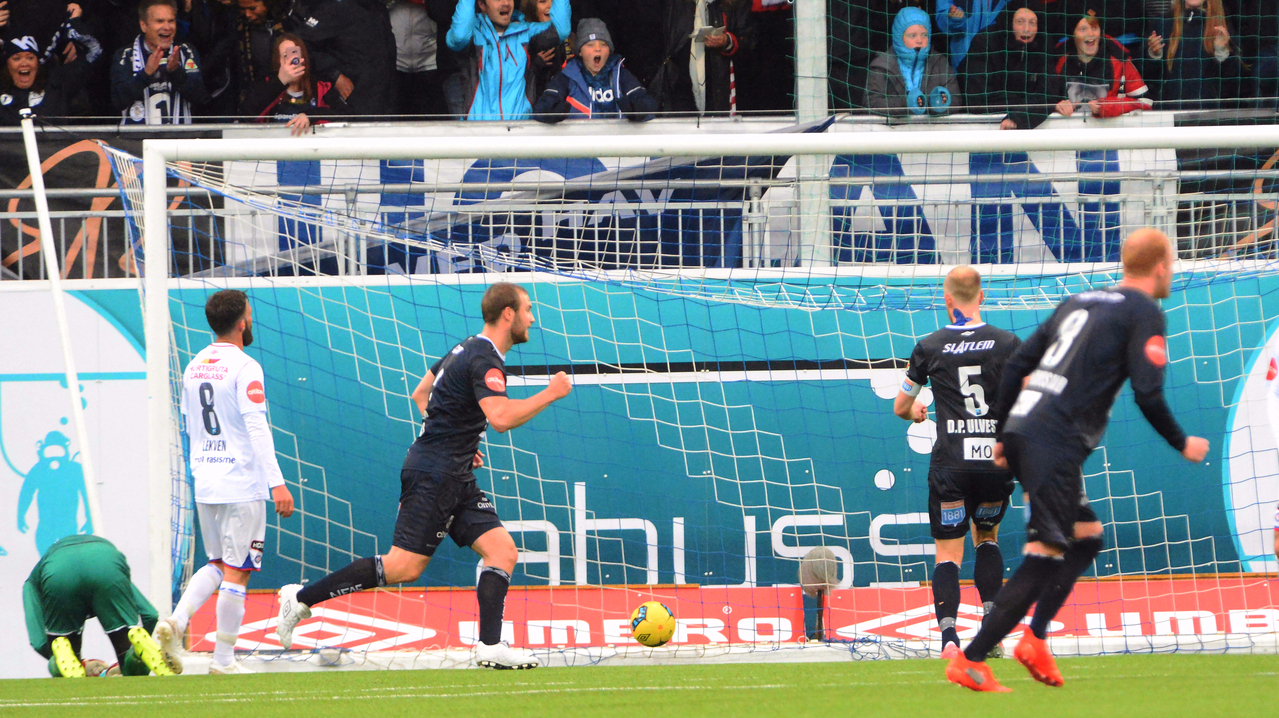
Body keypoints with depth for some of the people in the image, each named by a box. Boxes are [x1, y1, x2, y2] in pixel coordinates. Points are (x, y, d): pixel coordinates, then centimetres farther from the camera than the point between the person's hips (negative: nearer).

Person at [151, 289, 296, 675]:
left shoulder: (193, 367, 11)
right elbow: (257, 428, -18)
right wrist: (277, 483, -20)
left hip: (204, 484, 7)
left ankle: (176, 620, -4)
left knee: (218, 564, 18)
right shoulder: (244, 368, -12)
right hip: (242, 484, -7)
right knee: (236, 570, 0)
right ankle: (224, 659, 2)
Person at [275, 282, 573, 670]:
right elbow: (501, 417, -31)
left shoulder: (468, 349, 15)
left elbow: (421, 394, 26)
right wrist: (550, 394, -19)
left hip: (456, 478, 10)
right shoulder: (484, 360, -15)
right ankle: (302, 598, -2)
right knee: (404, 566, -10)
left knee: (503, 551, 0)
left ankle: (490, 646, -6)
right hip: (433, 475, -10)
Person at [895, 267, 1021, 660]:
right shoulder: (1007, 343, 3)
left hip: (950, 462, -2)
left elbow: (900, 407, 14)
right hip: (997, 460, 2)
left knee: (947, 553, 1)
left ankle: (948, 635, -19)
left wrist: (915, 412, 37)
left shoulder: (929, 347, 3)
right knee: (987, 537, 24)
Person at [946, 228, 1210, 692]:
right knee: (1045, 557, -7)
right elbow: (1148, 394, -10)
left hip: (1022, 429, 8)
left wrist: (1002, 433, 24)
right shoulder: (1144, 312, -1)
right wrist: (1182, 445, 5)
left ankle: (1035, 638, 8)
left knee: (1087, 537, 18)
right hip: (1056, 441, -8)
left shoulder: (1078, 302, 21)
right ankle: (970, 661, -13)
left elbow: (1016, 366, 19)